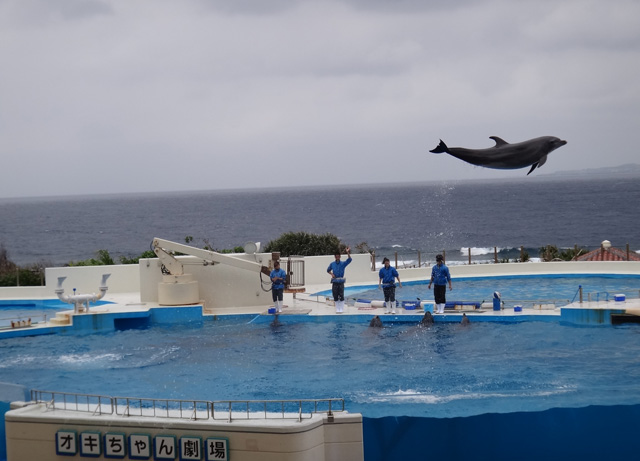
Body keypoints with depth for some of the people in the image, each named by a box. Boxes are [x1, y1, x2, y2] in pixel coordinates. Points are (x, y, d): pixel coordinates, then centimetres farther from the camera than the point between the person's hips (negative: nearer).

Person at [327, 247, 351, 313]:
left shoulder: (343, 263, 1)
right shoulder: (332, 264, 7)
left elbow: (349, 260, -15)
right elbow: (328, 270, 21)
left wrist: (348, 253, -30)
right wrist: (331, 274, 0)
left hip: (341, 281, -2)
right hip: (334, 282, 2)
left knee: (341, 297, -4)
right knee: (335, 297, 4)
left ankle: (341, 309, 4)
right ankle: (337, 309, 13)